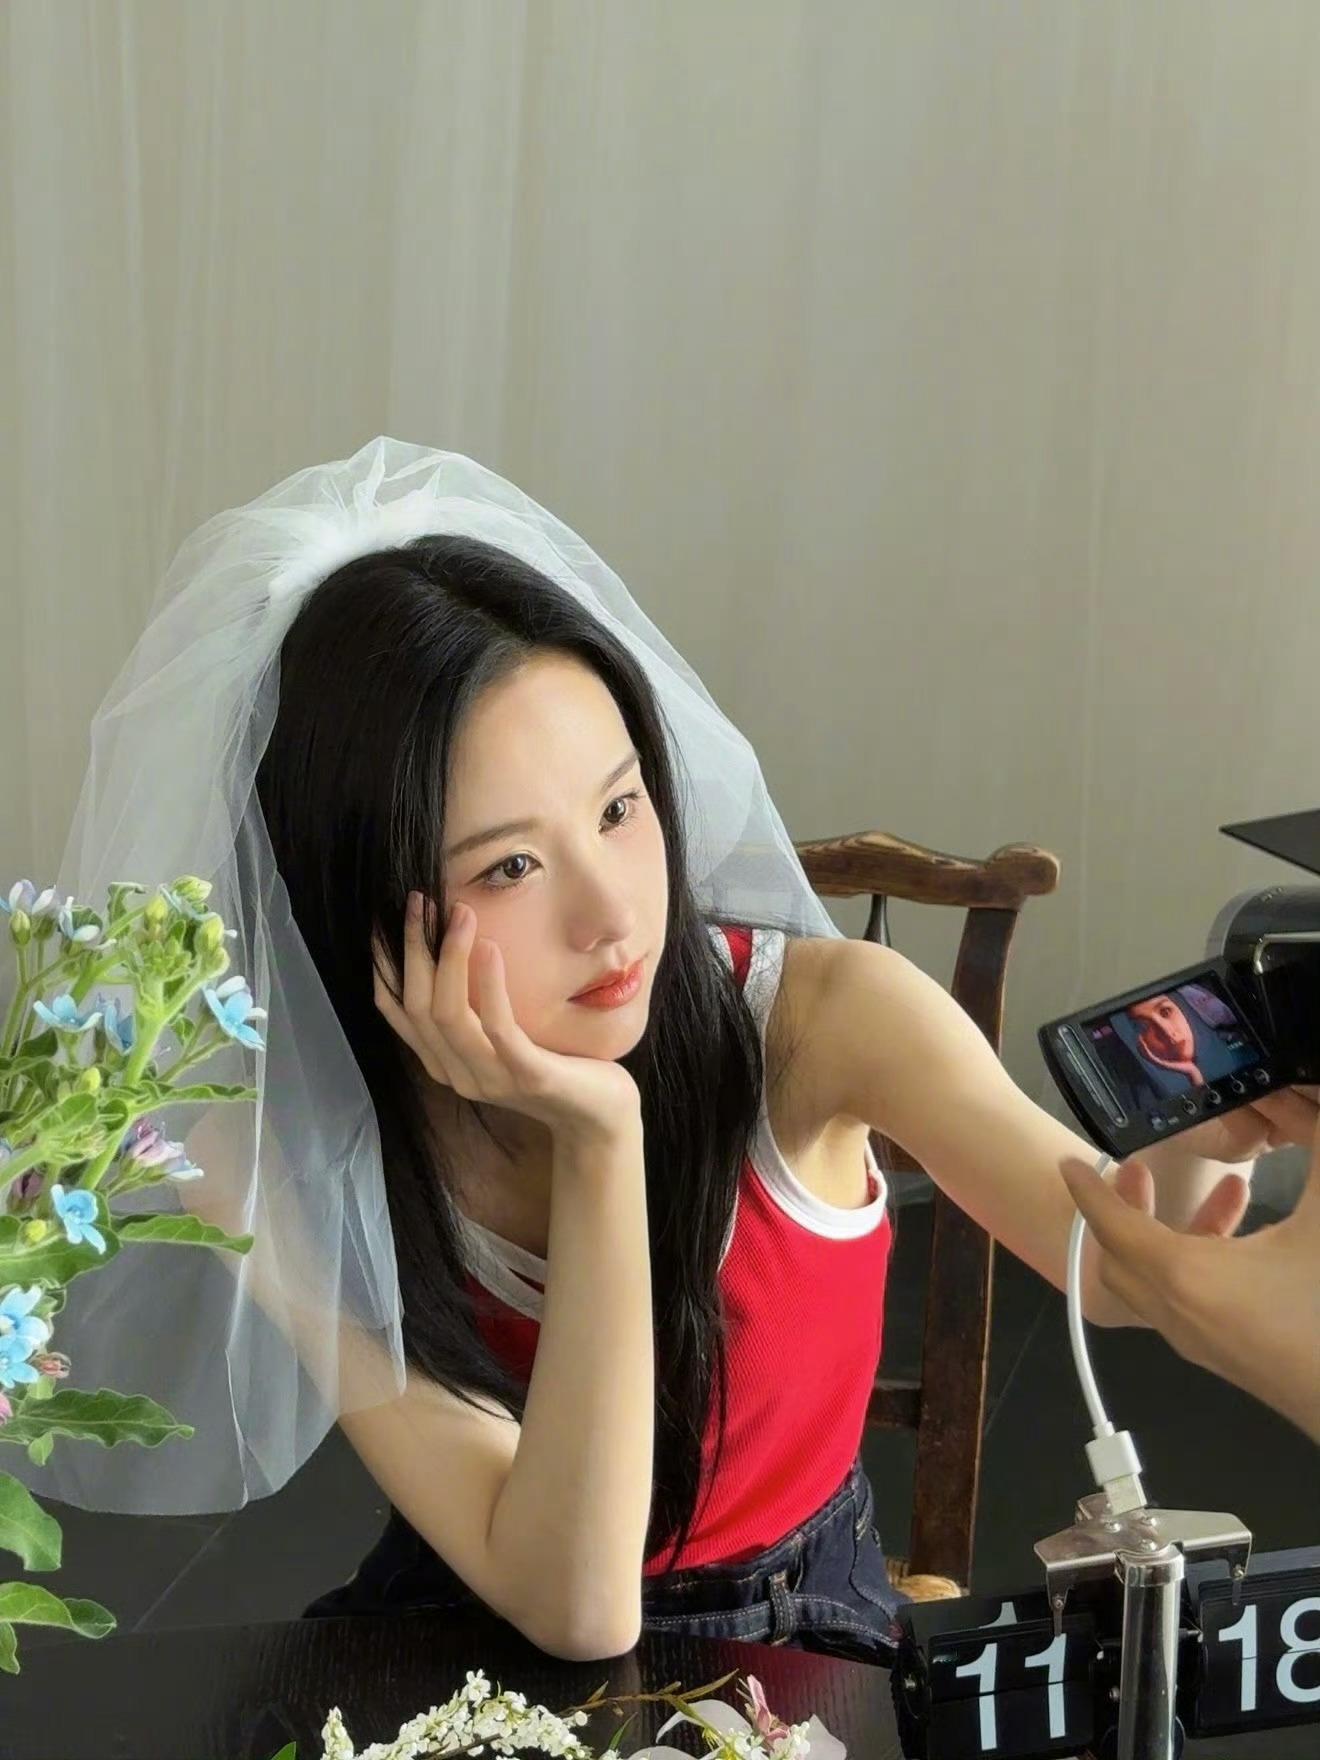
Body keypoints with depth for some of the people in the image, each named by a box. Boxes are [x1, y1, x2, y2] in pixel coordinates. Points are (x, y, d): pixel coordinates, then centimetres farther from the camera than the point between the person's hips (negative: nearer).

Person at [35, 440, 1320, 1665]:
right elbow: (573, 1605, -25)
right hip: (476, 1650, -1)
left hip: (805, 1632, 1)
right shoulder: (282, 1165, -20)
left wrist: (1181, 1160, -46)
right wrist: (598, 1141, -33)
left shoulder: (818, 1017, -18)